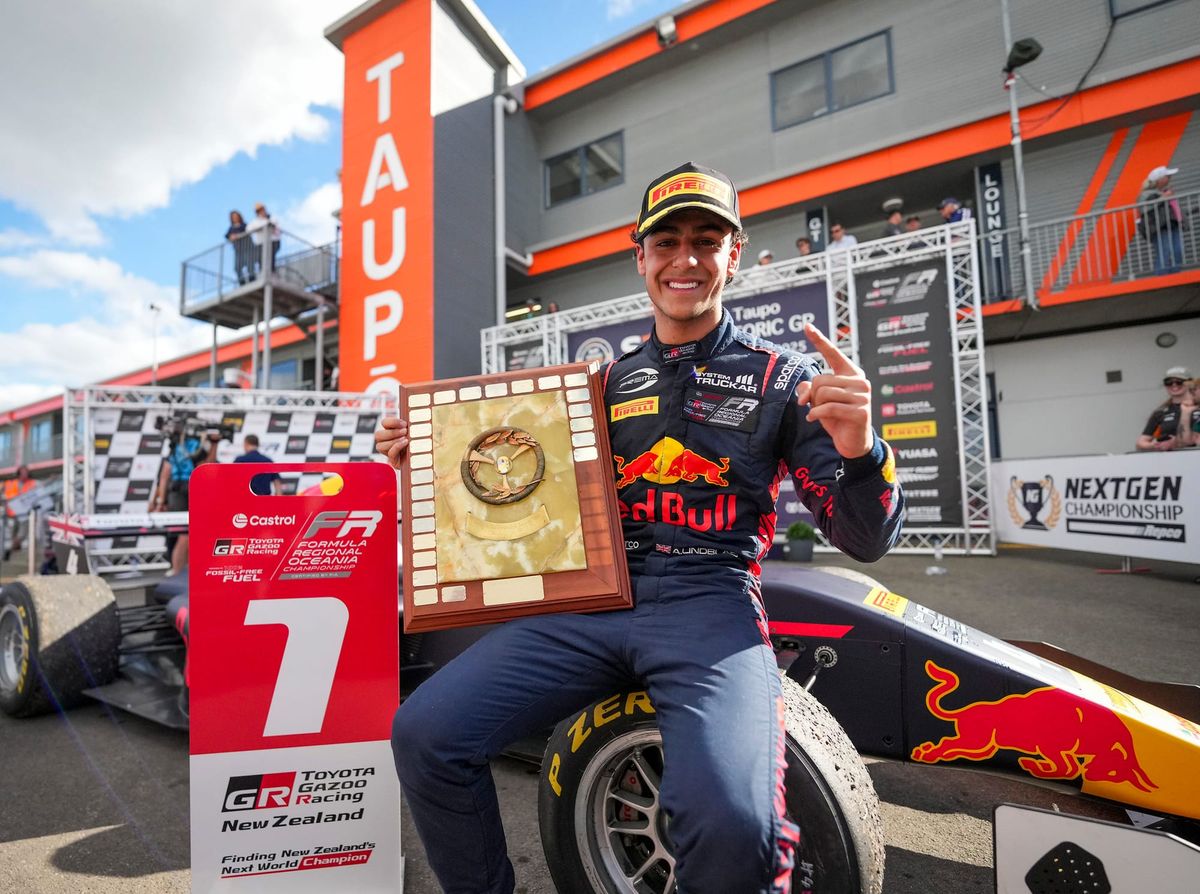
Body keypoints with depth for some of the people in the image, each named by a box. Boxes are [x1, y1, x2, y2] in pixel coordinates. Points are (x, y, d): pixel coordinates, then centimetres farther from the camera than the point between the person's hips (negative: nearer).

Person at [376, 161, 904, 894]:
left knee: (728, 821, -30)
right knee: (424, 734, -14)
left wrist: (859, 454, -19)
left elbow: (865, 540, 3)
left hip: (711, 605, -3)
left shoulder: (780, 378, 7)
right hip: (590, 600, 4)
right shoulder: (606, 381, 17)